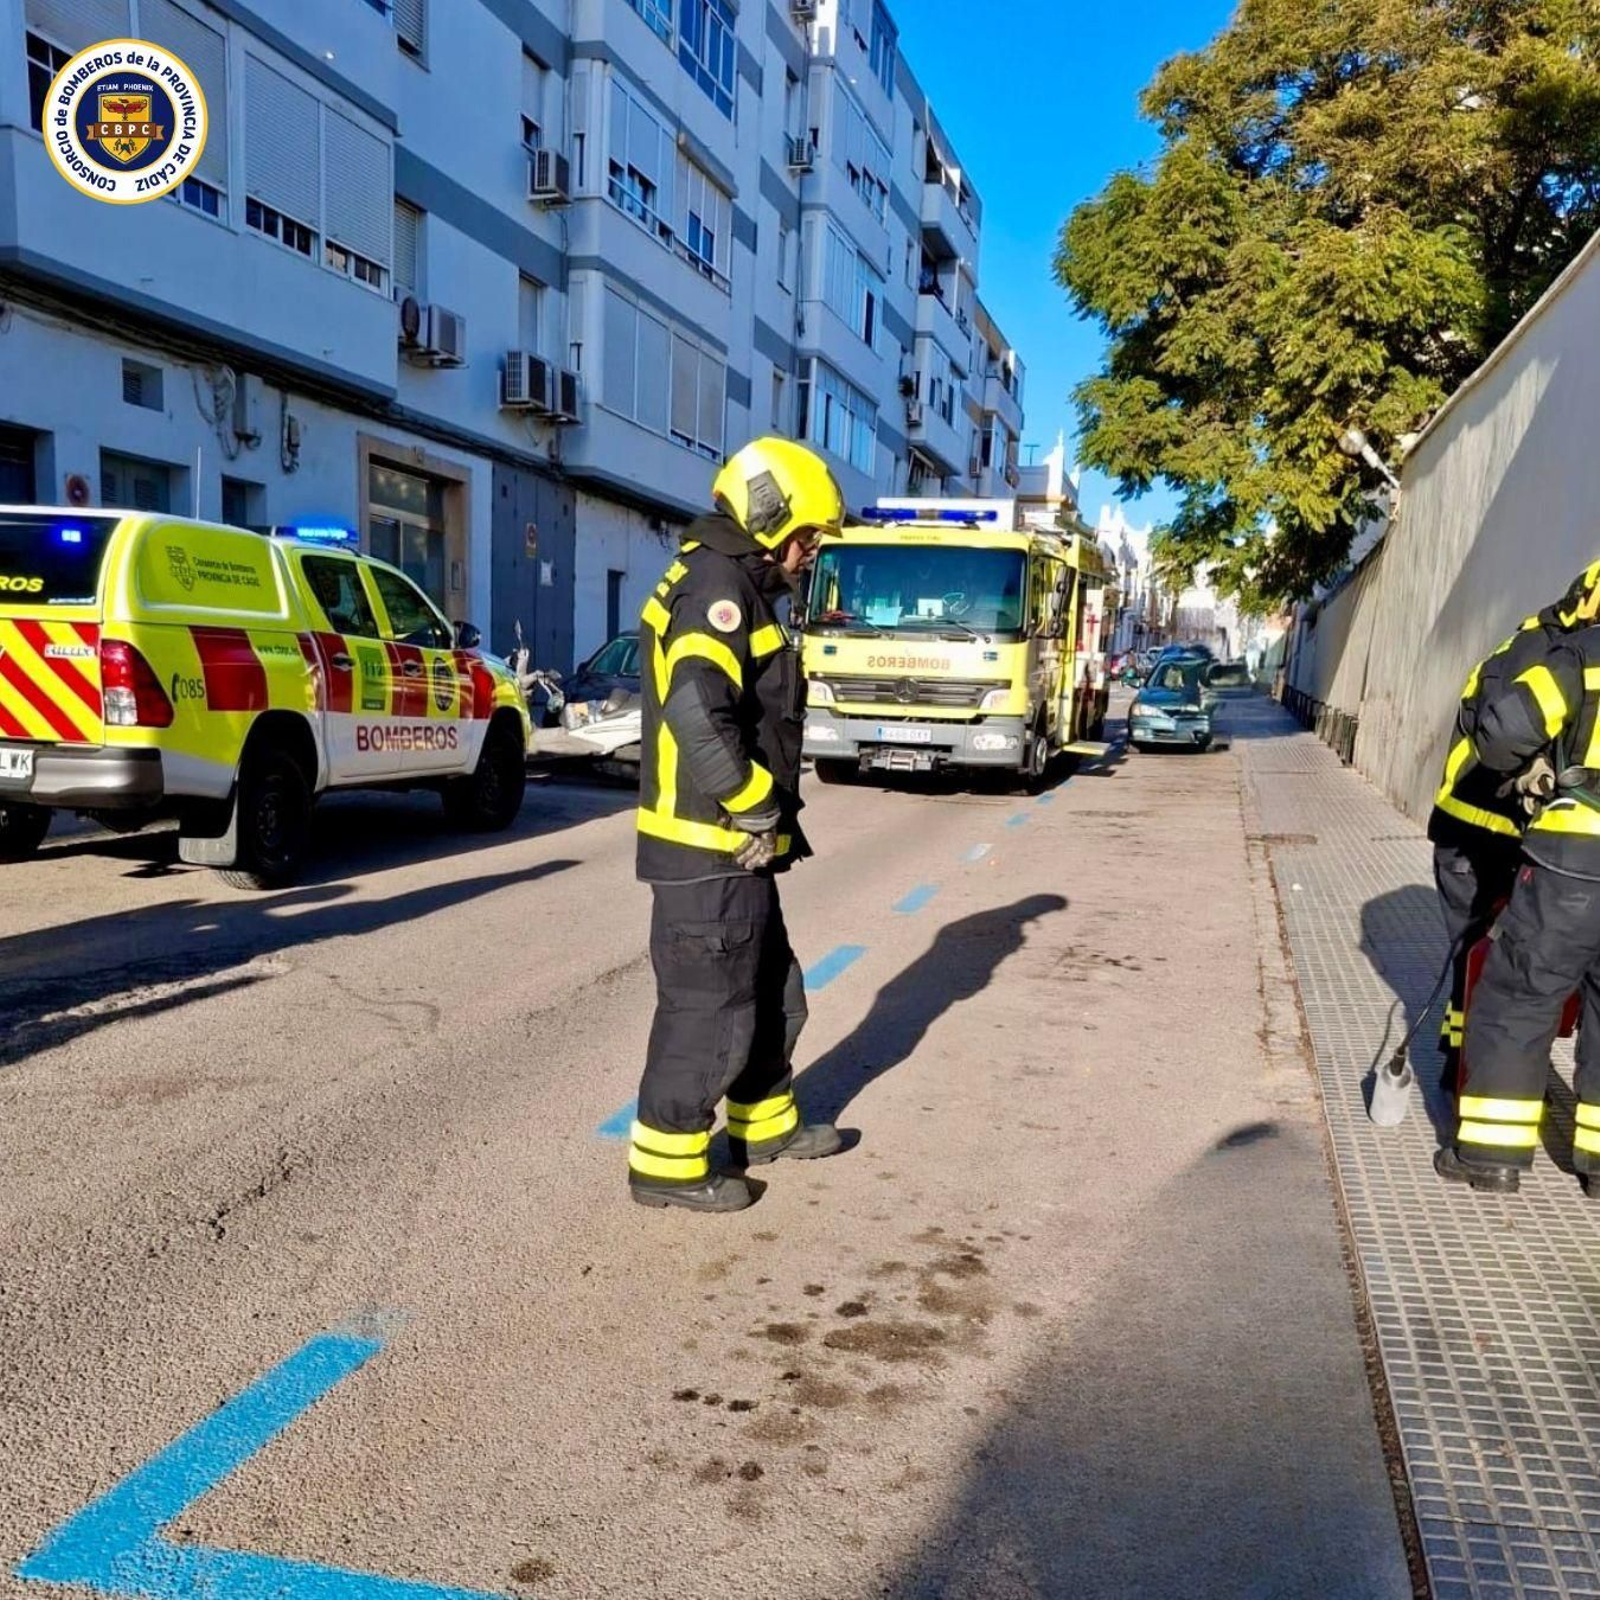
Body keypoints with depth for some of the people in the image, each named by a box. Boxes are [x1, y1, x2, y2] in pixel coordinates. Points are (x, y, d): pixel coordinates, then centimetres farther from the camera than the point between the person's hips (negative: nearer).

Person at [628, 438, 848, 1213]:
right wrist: (761, 807, -18)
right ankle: (665, 1161, 13)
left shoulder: (728, 587, 18)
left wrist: (769, 814, 12)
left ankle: (764, 1124, 37)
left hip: (731, 846, 11)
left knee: (770, 992, 21)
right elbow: (696, 715, -31)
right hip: (711, 849, -11)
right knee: (707, 1006, 0)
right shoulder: (719, 588, -16)